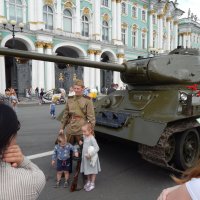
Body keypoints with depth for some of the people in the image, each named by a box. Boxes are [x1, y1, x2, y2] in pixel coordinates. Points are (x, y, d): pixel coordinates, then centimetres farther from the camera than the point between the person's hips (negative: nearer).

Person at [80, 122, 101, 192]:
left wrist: (90, 154, -30)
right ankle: (88, 181, 39)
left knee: (93, 171, 10)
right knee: (87, 170, 21)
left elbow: (97, 148, -25)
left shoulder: (92, 138, -23)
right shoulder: (84, 137, 0)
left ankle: (92, 184, 25)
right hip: (85, 157, 7)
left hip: (91, 158, -7)